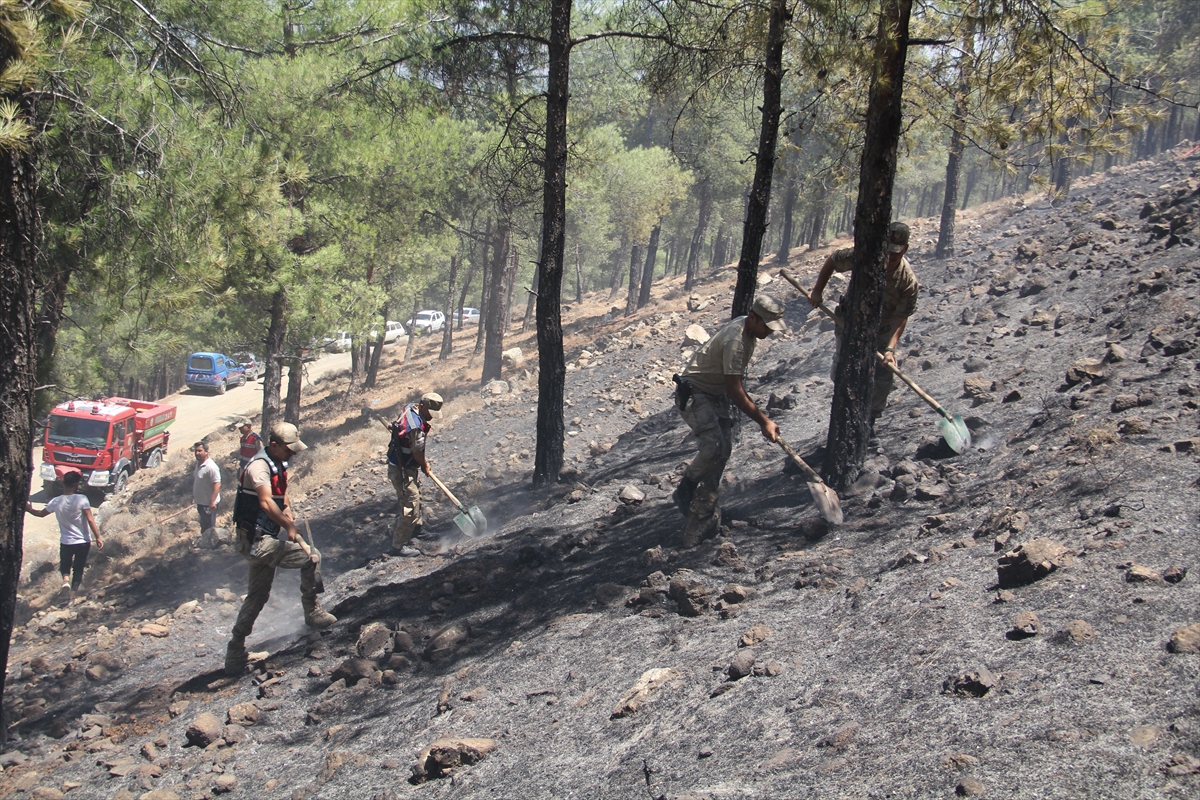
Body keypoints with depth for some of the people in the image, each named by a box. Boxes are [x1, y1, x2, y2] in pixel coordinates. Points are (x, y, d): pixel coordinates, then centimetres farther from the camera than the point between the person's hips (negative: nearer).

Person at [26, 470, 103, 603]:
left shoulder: (56, 502, -8)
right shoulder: (81, 499, -18)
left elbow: (41, 513, 9)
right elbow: (90, 520, -18)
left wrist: (29, 509, 28)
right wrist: (98, 538, -12)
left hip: (66, 542, 2)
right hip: (83, 542, -1)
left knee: (65, 564, 25)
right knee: (78, 569, 14)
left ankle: (65, 578, -6)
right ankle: (72, 596, 9)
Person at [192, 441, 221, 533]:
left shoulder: (211, 467, -24)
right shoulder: (198, 464, 6)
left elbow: (217, 484, -27)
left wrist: (212, 501, -30)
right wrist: (194, 494, 23)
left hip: (208, 503, -9)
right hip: (200, 501, 9)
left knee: (209, 526, 1)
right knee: (203, 525, 22)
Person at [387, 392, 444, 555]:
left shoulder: (410, 408, -3)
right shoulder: (416, 427, -33)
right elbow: (417, 453, -20)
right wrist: (425, 466, 1)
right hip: (403, 470, -10)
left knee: (415, 497, 28)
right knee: (410, 506, -1)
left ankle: (417, 526, 50)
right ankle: (399, 544, 11)